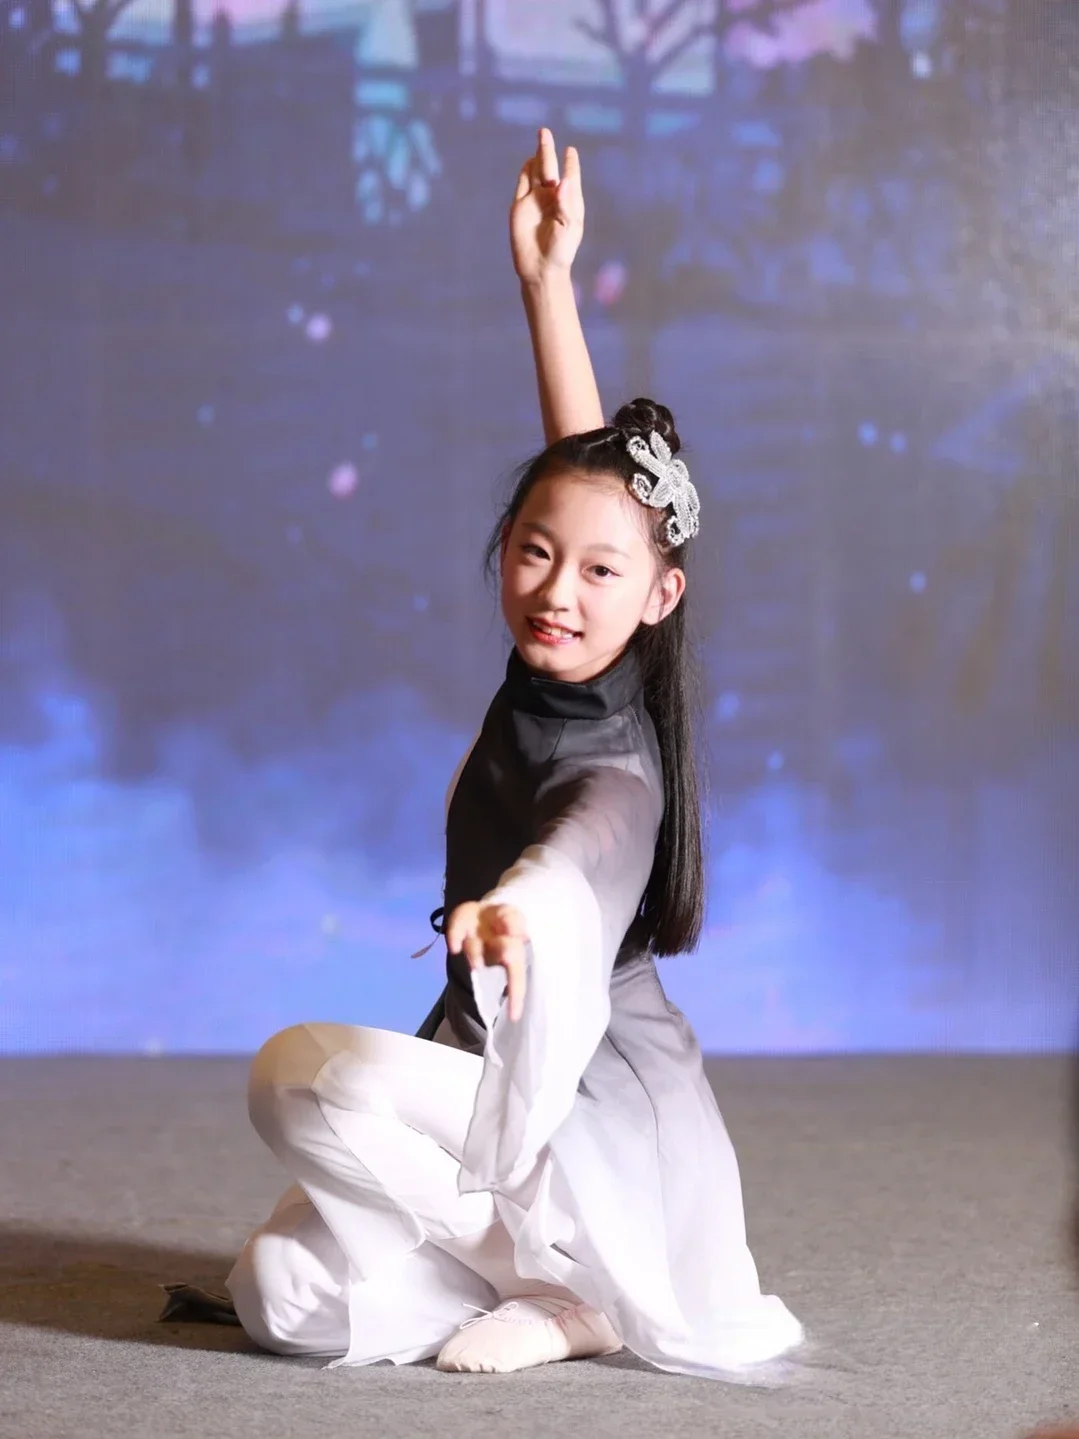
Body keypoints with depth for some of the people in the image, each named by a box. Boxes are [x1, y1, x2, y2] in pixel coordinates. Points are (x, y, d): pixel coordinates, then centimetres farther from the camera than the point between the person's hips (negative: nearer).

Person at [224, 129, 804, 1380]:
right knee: (282, 1298, -6)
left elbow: (585, 849, -48)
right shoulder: (558, 681, 0)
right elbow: (585, 461, 7)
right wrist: (545, 279, 7)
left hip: (601, 1120, -8)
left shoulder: (614, 763, -23)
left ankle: (571, 1287, -14)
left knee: (299, 1072, -30)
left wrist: (513, 906, -71)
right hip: (507, 1086, 8)